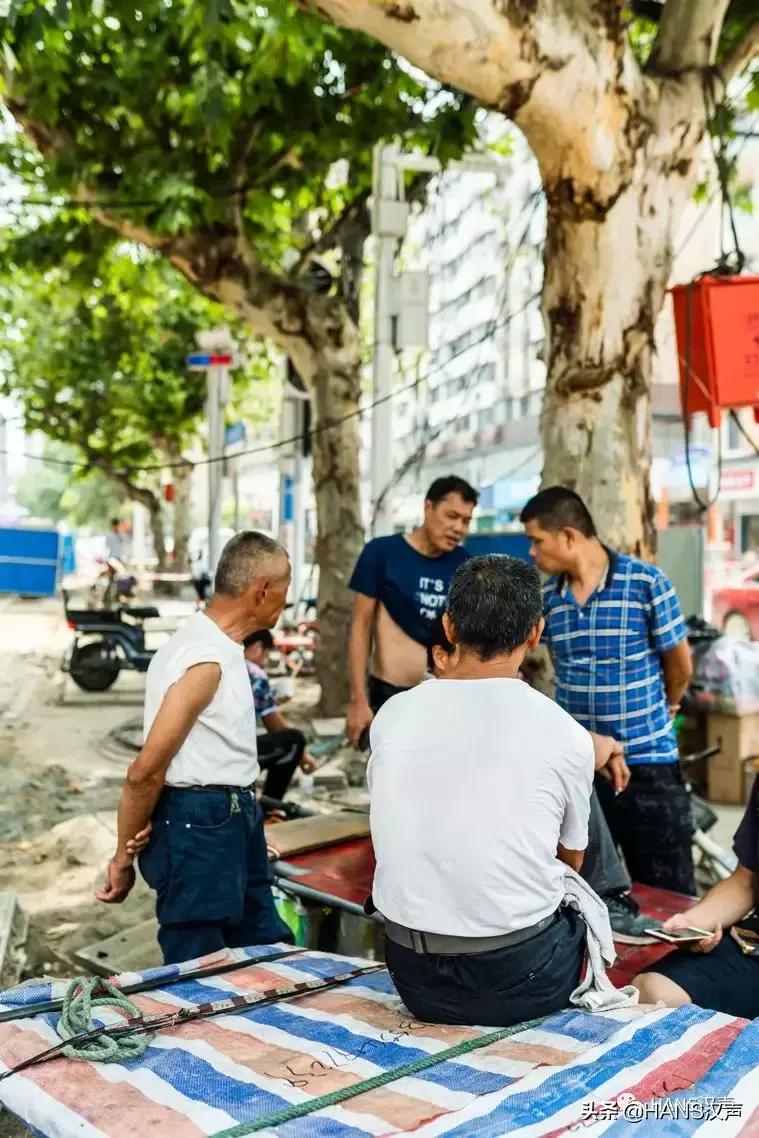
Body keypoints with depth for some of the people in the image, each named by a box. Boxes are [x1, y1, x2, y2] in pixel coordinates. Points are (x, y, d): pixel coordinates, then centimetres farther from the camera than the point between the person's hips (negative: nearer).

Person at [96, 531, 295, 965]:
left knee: (266, 948, 20)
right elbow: (145, 771, -21)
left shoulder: (222, 649, 8)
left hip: (232, 819, 10)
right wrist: (125, 858, -11)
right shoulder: (205, 661, -22)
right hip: (198, 826, -10)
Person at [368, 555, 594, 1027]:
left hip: (413, 976, 4)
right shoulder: (567, 736, -12)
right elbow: (571, 859, 7)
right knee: (582, 911, 26)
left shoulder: (391, 715, -5)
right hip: (519, 979, -3)